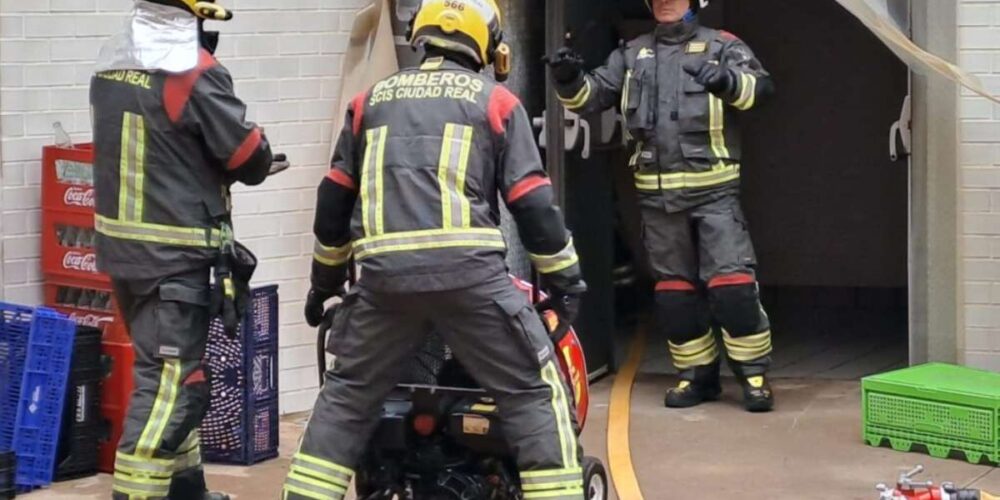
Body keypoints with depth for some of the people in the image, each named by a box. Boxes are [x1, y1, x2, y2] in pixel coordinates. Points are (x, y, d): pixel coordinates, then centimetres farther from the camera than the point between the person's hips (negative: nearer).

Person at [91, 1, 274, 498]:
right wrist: (259, 155, 12)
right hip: (172, 254, -8)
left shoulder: (110, 67, 6)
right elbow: (251, 161, -10)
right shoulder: (194, 74, -17)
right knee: (169, 384, -6)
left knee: (167, 371, 20)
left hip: (120, 244, 8)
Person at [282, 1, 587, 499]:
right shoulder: (496, 102, 11)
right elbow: (531, 200, 5)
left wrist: (326, 275, 35)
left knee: (346, 397, 18)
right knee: (535, 392, 5)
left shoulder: (370, 101, 21)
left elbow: (335, 198, 24)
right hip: (468, 271, -3)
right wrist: (564, 275, 15)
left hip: (384, 274, 3)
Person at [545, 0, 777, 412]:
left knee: (733, 282, -11)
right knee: (674, 288, 9)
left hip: (713, 190, -4)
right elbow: (593, 95, 10)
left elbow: (760, 86, -13)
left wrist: (728, 81, -36)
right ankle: (698, 374, 21)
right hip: (657, 195, 4)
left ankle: (754, 374, -1)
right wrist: (569, 80, -13)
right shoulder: (632, 55, 14)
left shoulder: (721, 47, 2)